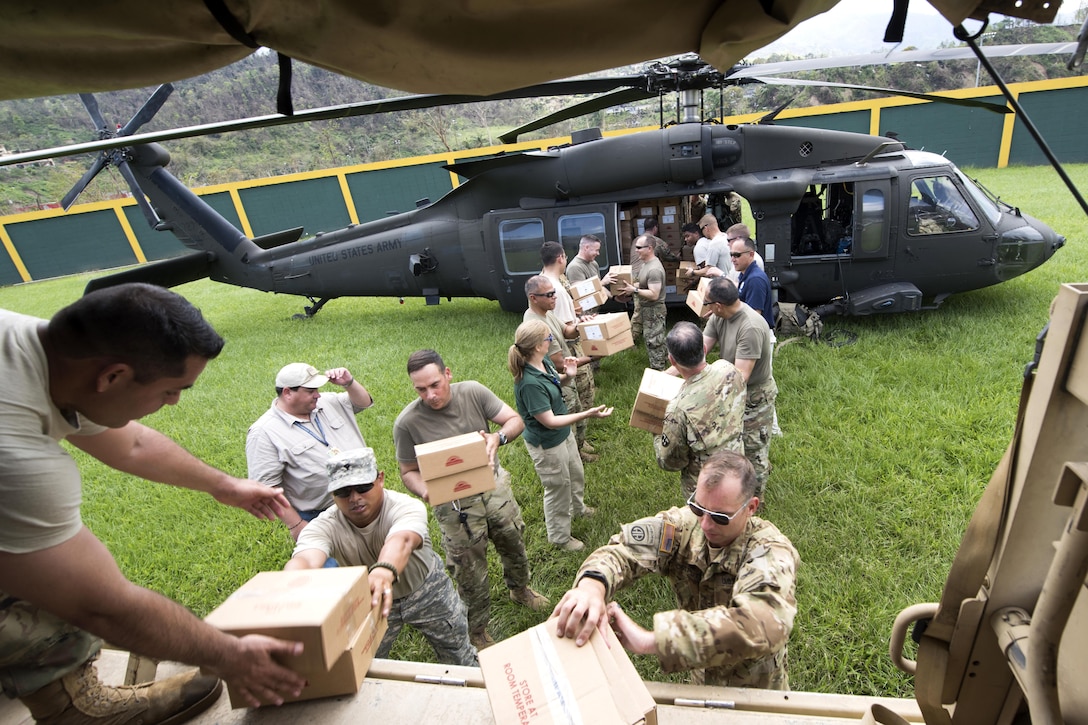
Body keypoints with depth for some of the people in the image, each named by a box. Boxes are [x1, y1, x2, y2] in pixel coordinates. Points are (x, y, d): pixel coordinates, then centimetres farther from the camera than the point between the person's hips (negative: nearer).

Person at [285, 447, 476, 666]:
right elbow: (304, 559, -47)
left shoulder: (406, 507, -33)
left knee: (459, 656, 12)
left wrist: (384, 572, -77)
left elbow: (401, 540, -55)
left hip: (426, 590, -1)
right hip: (368, 600, 2)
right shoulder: (323, 527, -27)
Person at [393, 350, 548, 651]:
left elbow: (515, 420, -11)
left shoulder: (473, 392, -17)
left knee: (514, 544, 25)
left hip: (495, 486, 3)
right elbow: (409, 471, -10)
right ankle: (478, 629, 40)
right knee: (470, 572, 13)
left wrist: (498, 437, -33)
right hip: (455, 504, -3)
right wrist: (426, 490, -31)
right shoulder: (407, 423, -21)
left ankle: (519, 588, 58)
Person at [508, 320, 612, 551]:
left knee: (576, 473, 30)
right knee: (558, 487, 14)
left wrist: (567, 376, -8)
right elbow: (549, 421, -30)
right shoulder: (529, 382, -36)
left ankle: (577, 507, 62)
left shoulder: (544, 361, -9)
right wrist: (587, 414, -33)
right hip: (546, 444, -9)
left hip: (563, 433, 9)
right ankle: (560, 537, 41)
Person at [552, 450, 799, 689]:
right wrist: (592, 584, -47)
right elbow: (625, 546, -24)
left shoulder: (771, 552, -28)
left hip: (754, 692, -2)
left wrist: (650, 640, -50)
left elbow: (761, 624, -45)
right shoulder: (685, 524, -17)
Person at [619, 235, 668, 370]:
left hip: (654, 310, -10)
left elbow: (654, 295, -28)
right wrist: (632, 285, 4)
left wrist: (635, 290, -25)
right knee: (658, 340, 22)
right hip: (646, 308, 10)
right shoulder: (645, 263, 7)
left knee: (654, 342, -2)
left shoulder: (654, 269, -25)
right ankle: (664, 363, 36)